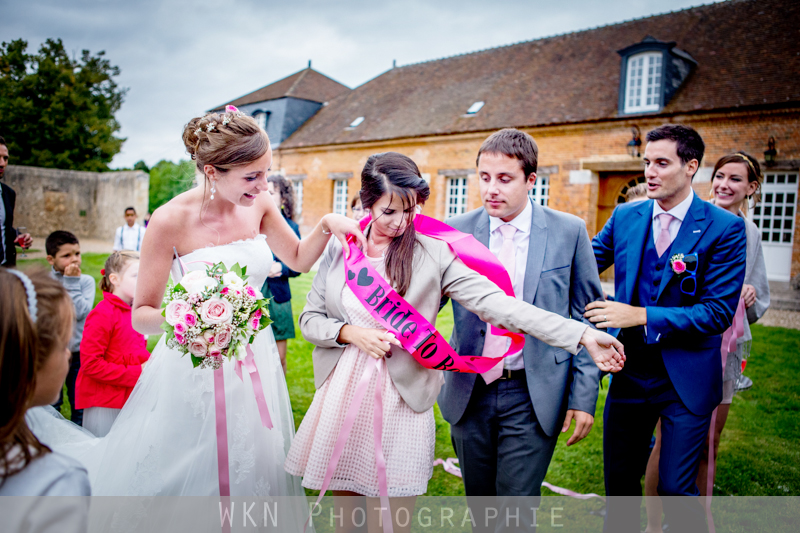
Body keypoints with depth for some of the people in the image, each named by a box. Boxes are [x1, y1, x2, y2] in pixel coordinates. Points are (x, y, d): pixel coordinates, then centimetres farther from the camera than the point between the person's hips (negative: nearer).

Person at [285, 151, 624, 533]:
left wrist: (582, 334, -23)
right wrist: (350, 333, -13)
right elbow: (309, 318, 7)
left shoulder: (432, 253, -8)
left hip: (402, 401, -2)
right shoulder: (339, 249, 1)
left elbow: (495, 302, -16)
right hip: (343, 394, 3)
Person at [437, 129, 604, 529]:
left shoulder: (569, 231, -5)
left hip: (533, 396, -2)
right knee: (479, 504, 19)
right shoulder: (456, 231, -2)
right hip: (470, 393, 2)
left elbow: (587, 318, -1)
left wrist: (584, 396, -4)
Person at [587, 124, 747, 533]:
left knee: (675, 488, 4)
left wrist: (642, 316, -23)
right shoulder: (624, 217, 2)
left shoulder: (724, 228, -10)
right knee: (619, 481, 16)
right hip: (628, 373, 4)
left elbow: (719, 311, -15)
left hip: (686, 379, -3)